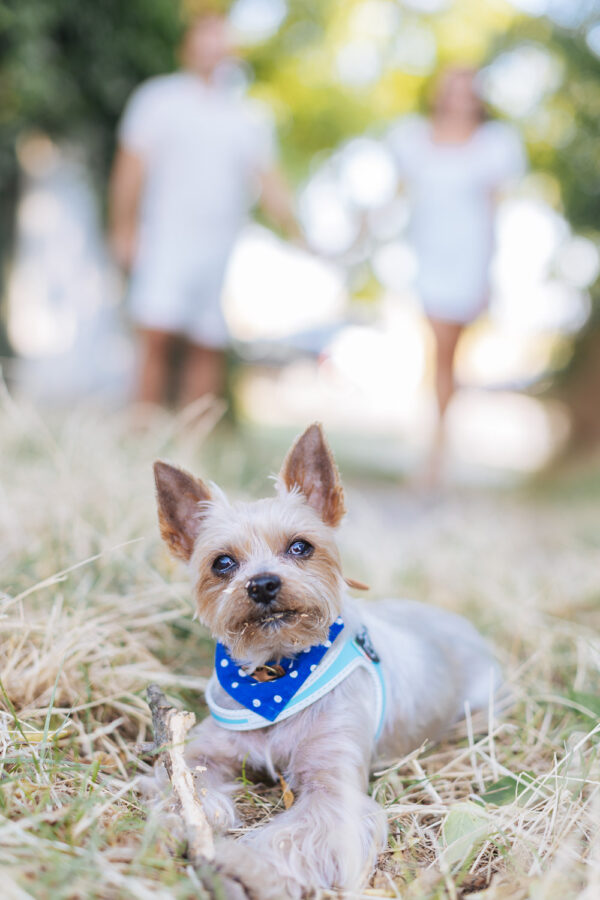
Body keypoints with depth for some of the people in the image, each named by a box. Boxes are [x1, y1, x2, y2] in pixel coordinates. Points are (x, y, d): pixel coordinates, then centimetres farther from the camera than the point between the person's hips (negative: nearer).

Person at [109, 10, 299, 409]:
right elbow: (131, 167, 5)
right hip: (167, 240, -3)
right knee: (157, 339, -12)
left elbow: (270, 182, 14)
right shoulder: (158, 98, 10)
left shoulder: (248, 115, 16)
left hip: (226, 251, 3)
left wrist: (299, 237, 6)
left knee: (210, 350, 0)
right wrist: (124, 229, -3)